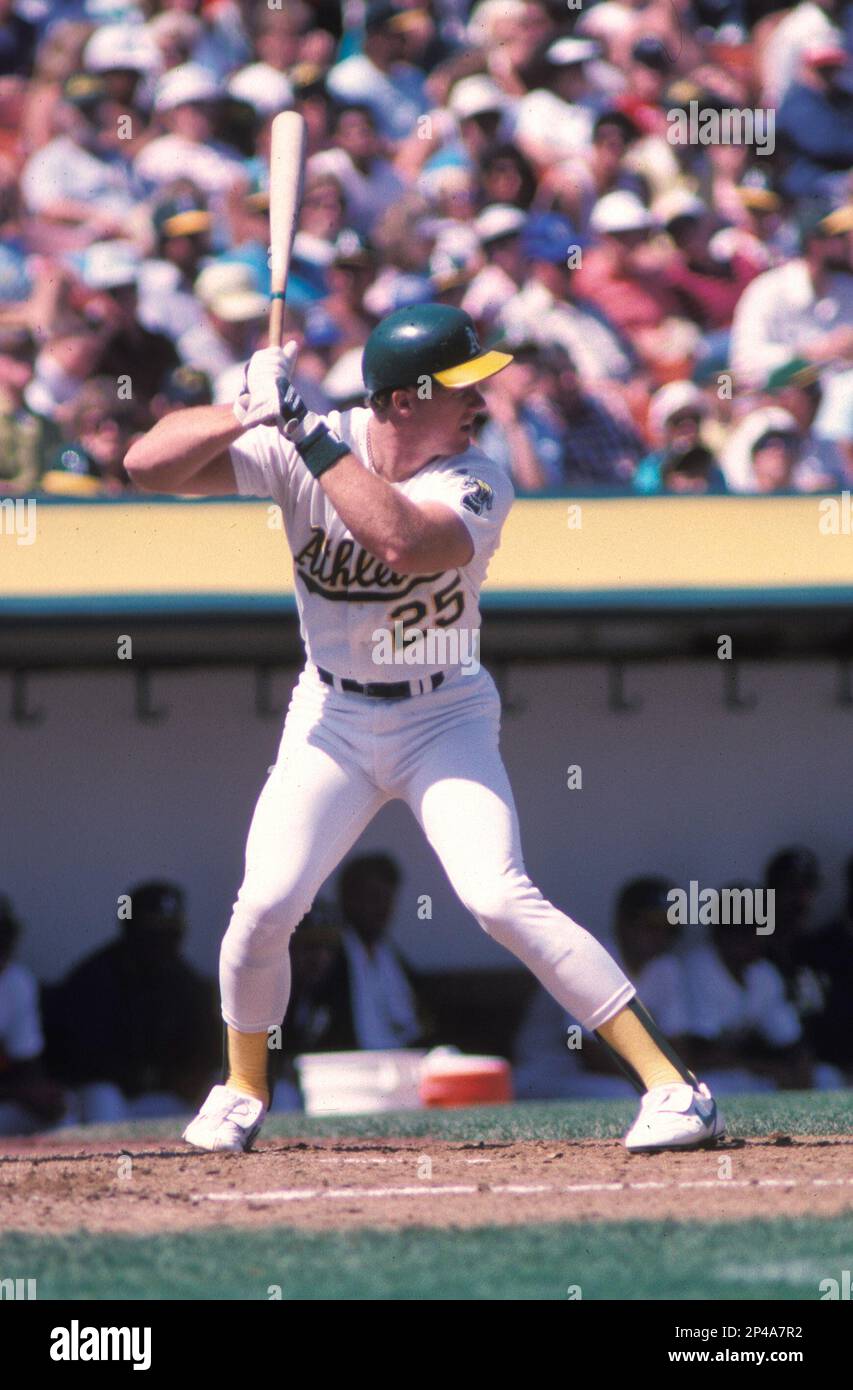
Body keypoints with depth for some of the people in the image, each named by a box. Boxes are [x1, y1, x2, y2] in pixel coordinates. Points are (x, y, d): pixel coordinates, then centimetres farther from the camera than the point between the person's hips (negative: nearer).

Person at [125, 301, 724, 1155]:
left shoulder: (475, 484, -18)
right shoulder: (295, 451, -12)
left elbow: (402, 541, -40)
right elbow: (149, 466, -18)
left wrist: (308, 431, -37)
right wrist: (251, 411, -34)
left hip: (444, 718, -2)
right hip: (331, 720, 3)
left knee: (500, 898, -20)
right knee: (265, 906, -8)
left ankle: (669, 1085, -19)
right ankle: (242, 1090, 21)